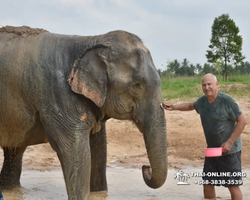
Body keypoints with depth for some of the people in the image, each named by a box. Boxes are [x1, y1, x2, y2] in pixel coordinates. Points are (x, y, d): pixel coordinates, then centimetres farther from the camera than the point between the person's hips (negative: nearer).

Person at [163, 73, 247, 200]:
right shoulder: (203, 100, 4)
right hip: (212, 149, 7)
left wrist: (229, 142, -20)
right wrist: (173, 107, 15)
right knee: (207, 183, 11)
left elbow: (242, 121, -16)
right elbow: (191, 106, 27)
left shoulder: (226, 101, -18)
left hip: (229, 150, -7)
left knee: (233, 185, -3)